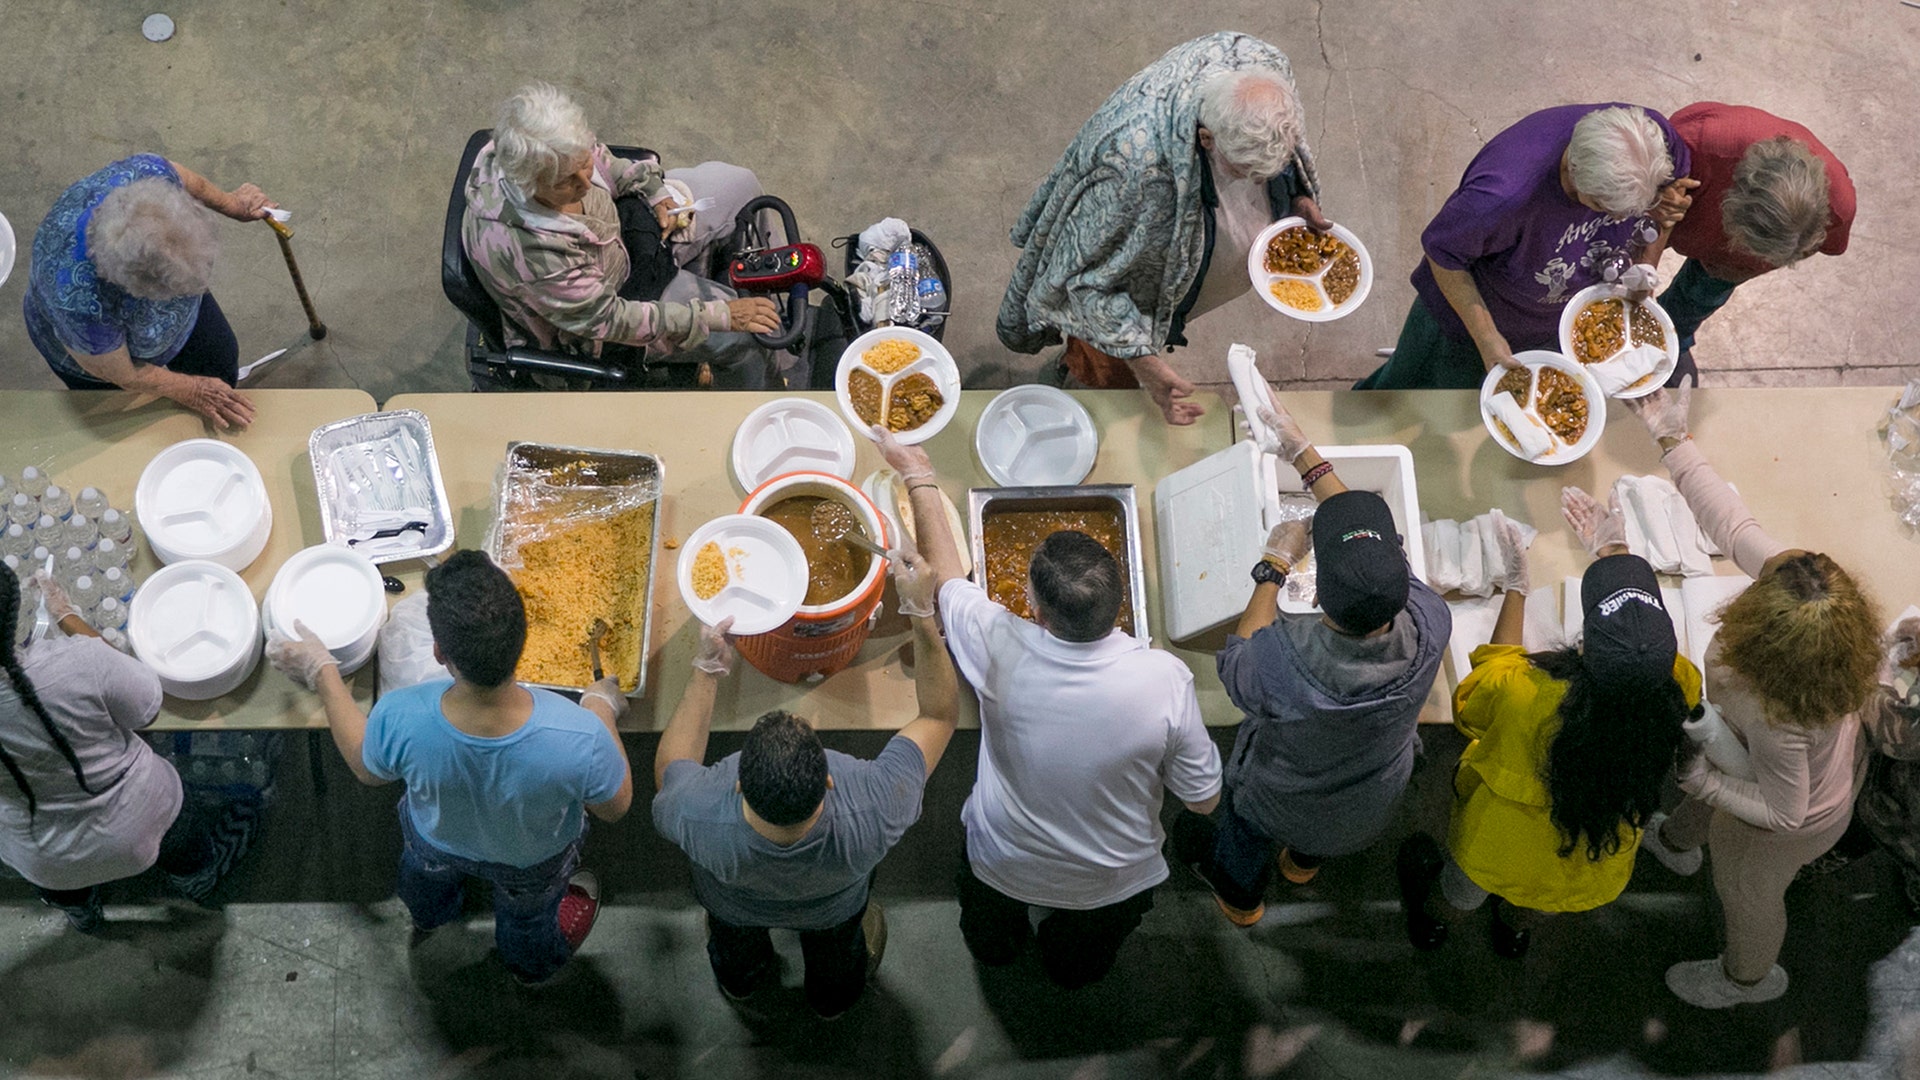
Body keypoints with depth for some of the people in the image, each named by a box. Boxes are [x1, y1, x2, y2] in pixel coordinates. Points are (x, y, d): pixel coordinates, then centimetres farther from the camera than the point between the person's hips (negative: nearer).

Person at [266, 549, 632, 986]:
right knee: (528, 916, 37)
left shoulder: (399, 720, -42)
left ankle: (427, 917, 74)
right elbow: (615, 807, -22)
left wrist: (322, 672, -6)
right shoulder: (579, 740, -46)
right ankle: (531, 966, 70)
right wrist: (603, 706, -10)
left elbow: (366, 769, -15)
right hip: (531, 863, -1)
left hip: (436, 843, 1)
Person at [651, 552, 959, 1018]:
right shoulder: (871, 817, -51)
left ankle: (741, 979, 67)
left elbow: (670, 770, -22)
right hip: (832, 908, 0)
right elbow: (940, 715, -34)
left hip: (734, 906, 0)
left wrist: (707, 672, -22)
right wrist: (922, 611, -42)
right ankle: (833, 997, 66)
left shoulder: (698, 820, -50)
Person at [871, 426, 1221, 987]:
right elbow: (1203, 799, -19)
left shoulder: (1001, 650, -35)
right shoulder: (1165, 679, -36)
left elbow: (945, 570, -13)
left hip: (1001, 868, 0)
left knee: (990, 944, 39)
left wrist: (917, 474, 2)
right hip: (1112, 886, 0)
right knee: (1078, 963, 38)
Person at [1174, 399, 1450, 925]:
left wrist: (1274, 566, -16)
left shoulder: (1281, 656, -48)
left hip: (1278, 805, -3)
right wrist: (1302, 453, -12)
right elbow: (1375, 542, -19)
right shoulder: (1429, 628, -39)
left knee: (1244, 833, 35)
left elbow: (1236, 670, -21)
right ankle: (1304, 861, 72)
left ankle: (1239, 894, 66)